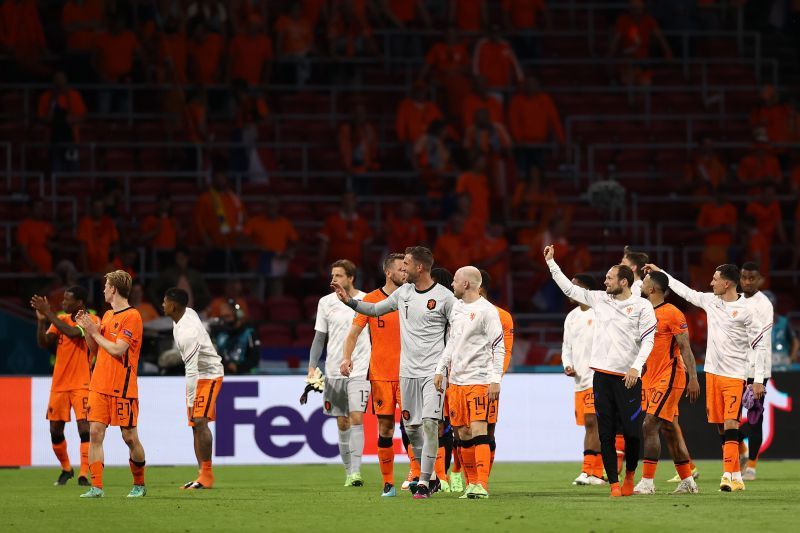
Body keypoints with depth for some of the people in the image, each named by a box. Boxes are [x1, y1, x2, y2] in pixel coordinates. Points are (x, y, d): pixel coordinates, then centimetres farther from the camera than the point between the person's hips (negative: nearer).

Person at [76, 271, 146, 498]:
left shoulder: (132, 316, -10)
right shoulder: (107, 315, 15)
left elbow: (117, 350, -18)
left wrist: (95, 332, -8)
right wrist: (86, 328, 8)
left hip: (122, 387, -7)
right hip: (99, 385, 7)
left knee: (130, 437, 0)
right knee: (95, 432, -4)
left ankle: (139, 484, 17)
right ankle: (96, 486, -6)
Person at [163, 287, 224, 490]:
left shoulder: (187, 333, -30)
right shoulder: (187, 313, -1)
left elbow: (192, 370, -31)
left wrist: (191, 402, -31)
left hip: (209, 375, -10)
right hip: (198, 374, 10)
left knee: (200, 421, -20)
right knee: (195, 425, 8)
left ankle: (207, 475, -19)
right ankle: (203, 476, 8)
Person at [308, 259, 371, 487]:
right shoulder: (326, 302, 6)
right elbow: (319, 337, 10)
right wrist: (312, 367, 0)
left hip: (360, 371, -3)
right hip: (334, 372, 3)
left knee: (356, 419, -15)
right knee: (342, 424, 5)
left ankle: (356, 472, -19)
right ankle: (349, 472, 13)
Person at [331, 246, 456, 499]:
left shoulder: (444, 297, -8)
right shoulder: (403, 293, 8)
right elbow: (375, 309, 22)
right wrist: (349, 300, 12)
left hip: (433, 372, -6)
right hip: (407, 372, 6)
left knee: (429, 423, -15)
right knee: (411, 426, 7)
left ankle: (424, 483, -12)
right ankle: (428, 477, 22)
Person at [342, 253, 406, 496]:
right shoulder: (371, 300, 2)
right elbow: (354, 331, 2)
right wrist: (347, 357, -14)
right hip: (380, 374, 0)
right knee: (385, 427, 2)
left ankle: (417, 476, -7)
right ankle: (388, 483, 9)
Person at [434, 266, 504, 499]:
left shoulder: (487, 311, -8)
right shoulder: (456, 307, 14)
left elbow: (498, 347, -10)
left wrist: (495, 379, -15)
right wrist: (441, 369, 16)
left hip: (479, 381, -7)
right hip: (456, 381, 7)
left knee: (479, 431, -13)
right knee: (463, 434, 7)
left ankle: (482, 485, -17)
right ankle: (472, 483, 13)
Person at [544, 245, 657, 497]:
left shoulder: (642, 306, -1)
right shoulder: (599, 299, 11)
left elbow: (648, 339, -5)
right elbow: (569, 288, 18)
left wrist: (636, 366, -16)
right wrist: (551, 263, 16)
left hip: (628, 377, -4)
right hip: (602, 374, 4)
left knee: (633, 431, -5)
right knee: (606, 433, 0)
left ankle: (630, 475, 19)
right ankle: (614, 483, 4)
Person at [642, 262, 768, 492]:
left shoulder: (745, 311, -10)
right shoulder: (710, 301, 7)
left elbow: (760, 345, -7)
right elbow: (685, 292, 23)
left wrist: (759, 380, -10)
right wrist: (659, 272, 27)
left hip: (734, 376, -6)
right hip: (713, 372, 6)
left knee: (730, 425, -14)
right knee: (721, 427, 5)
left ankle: (731, 476, -17)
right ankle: (734, 477, 9)